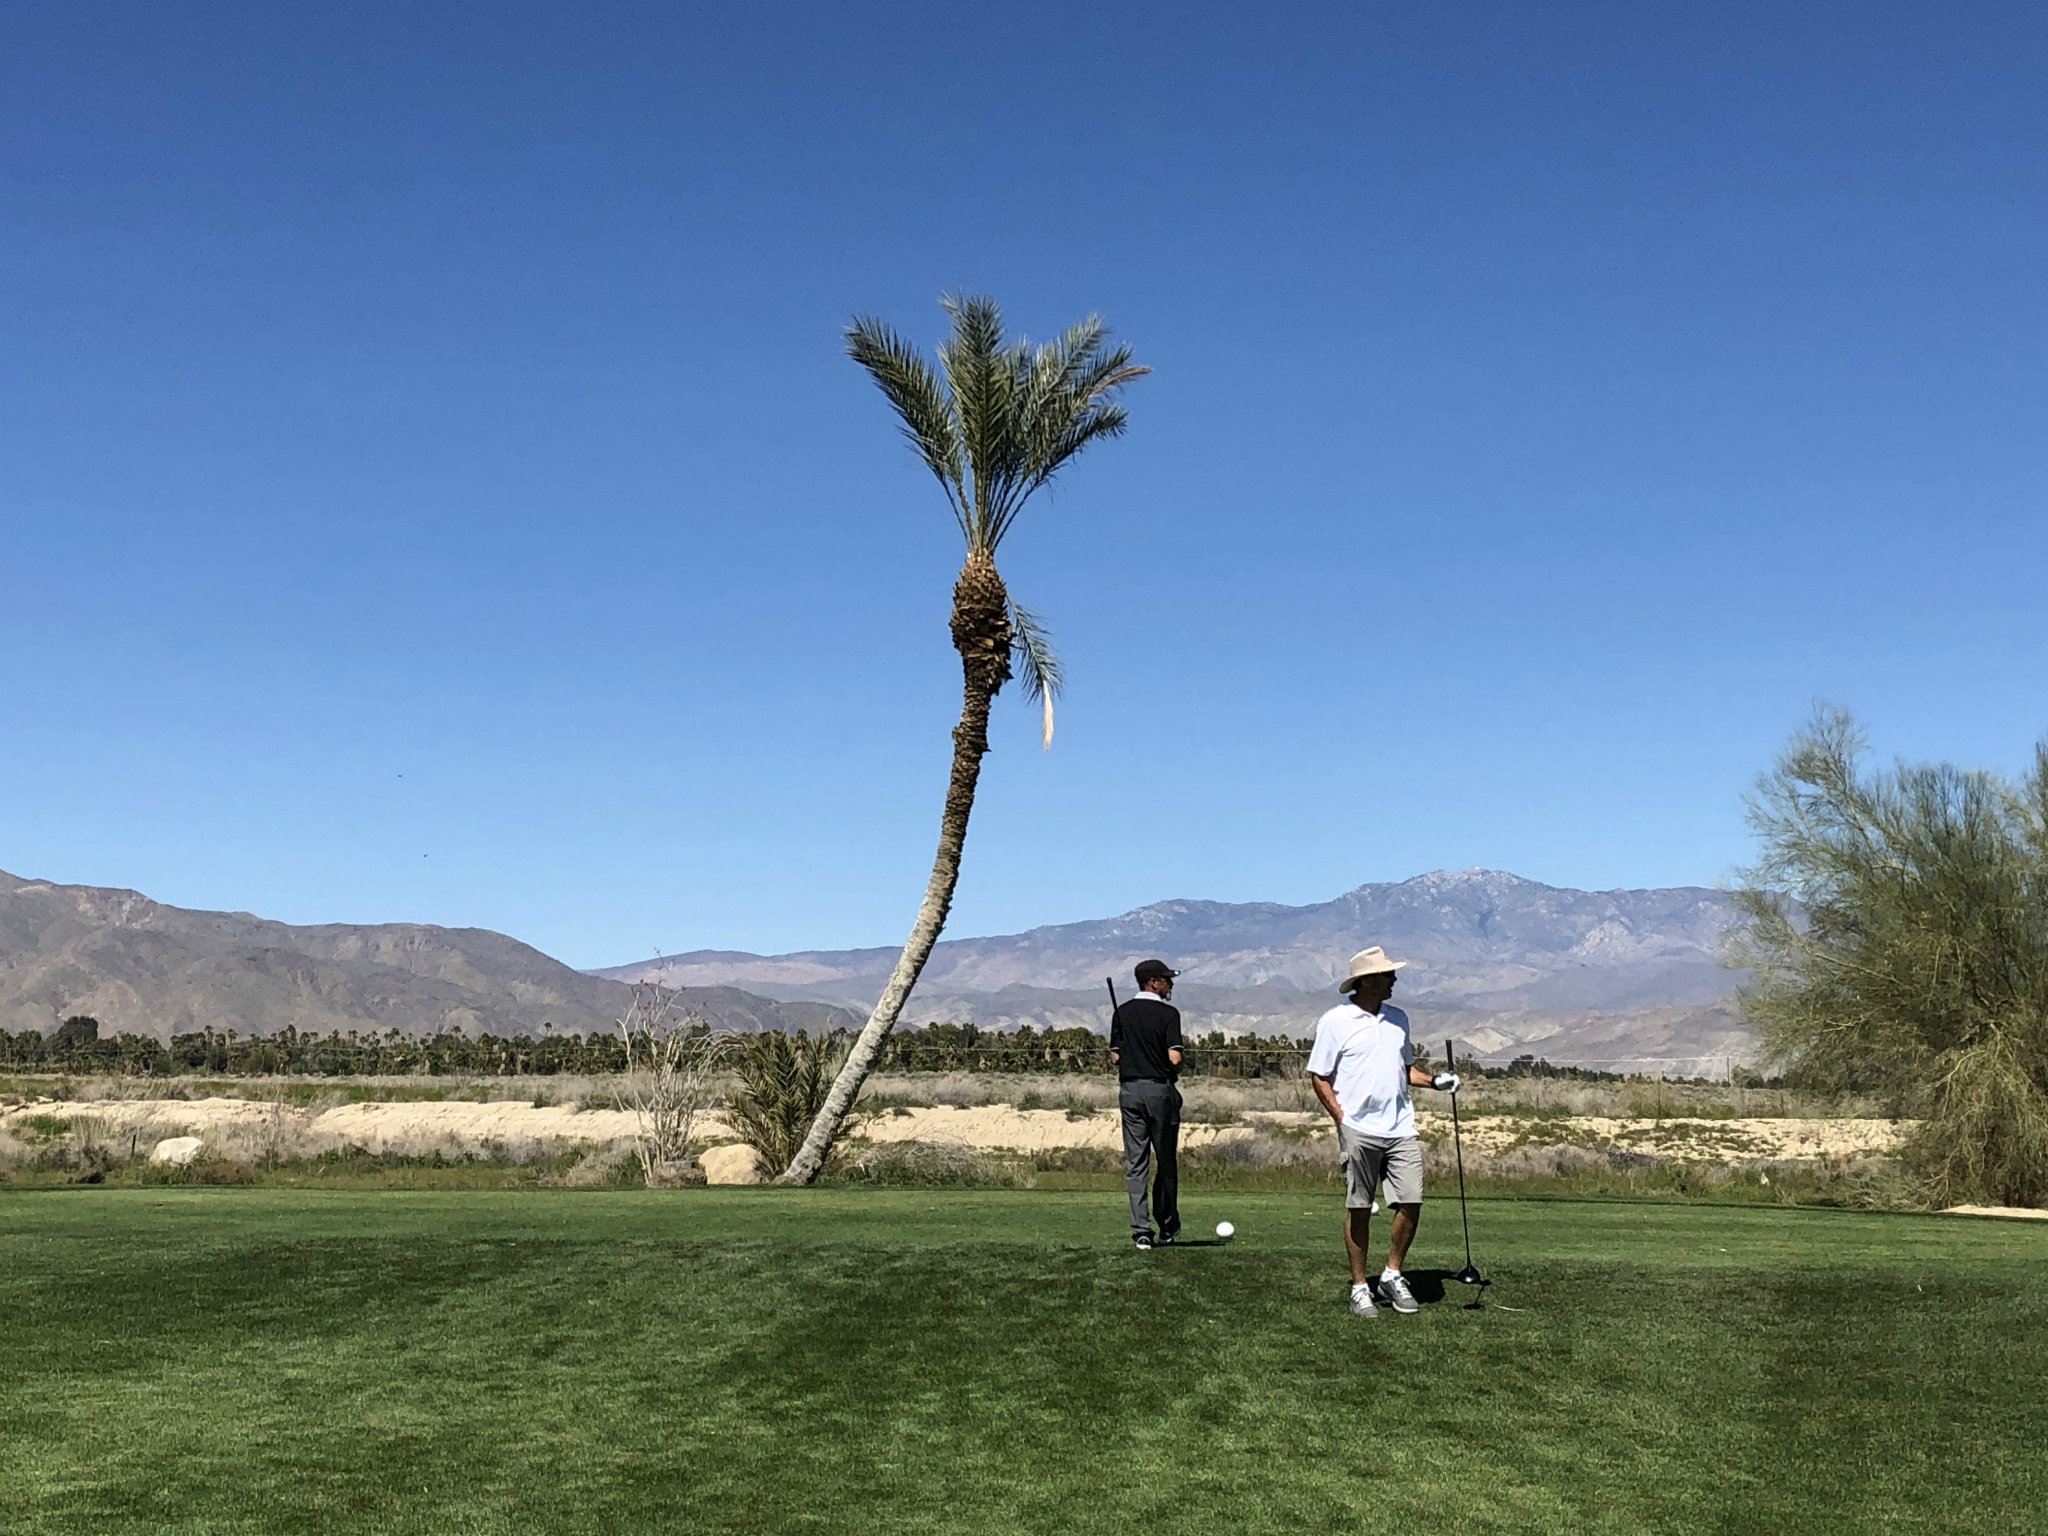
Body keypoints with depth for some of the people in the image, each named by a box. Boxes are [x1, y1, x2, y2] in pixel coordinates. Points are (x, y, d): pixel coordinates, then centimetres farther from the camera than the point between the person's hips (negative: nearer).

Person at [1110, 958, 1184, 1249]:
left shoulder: (1121, 1013, 5)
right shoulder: (1168, 1013, -7)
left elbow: (1114, 1058, 4)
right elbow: (1174, 1059, -14)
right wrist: (1173, 1071, 7)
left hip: (1129, 1090, 3)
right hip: (1160, 1089, -3)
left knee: (1135, 1163, 2)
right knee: (1166, 1160, 11)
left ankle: (1141, 1231, -4)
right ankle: (1167, 1226, 21)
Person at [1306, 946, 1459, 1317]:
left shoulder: (1398, 1018, 14)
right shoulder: (1335, 1021, -3)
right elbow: (1318, 1077, -2)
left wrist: (1434, 1080, 7)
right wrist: (1342, 1119, -10)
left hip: (1401, 1129, 5)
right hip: (1359, 1131, -5)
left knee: (1411, 1202, -1)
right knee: (1358, 1210, 1)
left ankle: (1392, 1275, 18)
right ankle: (1360, 1287, 12)